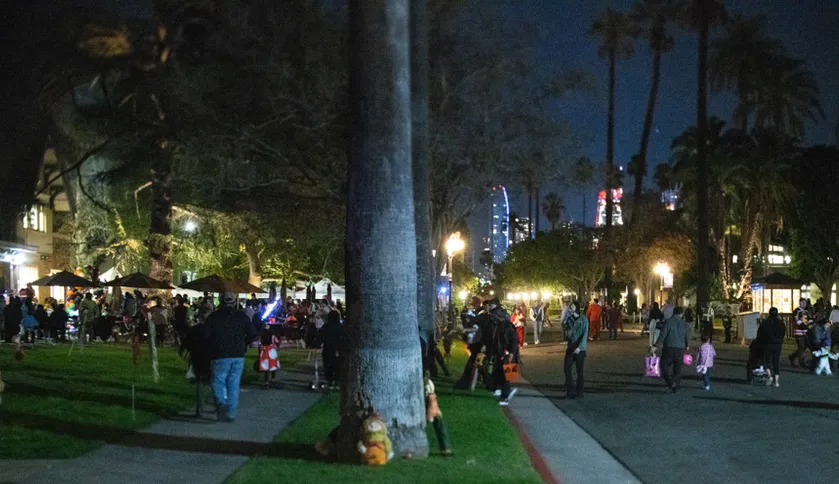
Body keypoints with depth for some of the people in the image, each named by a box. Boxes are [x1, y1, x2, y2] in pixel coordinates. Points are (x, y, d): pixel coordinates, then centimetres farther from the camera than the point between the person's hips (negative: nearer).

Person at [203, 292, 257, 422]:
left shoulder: (214, 317, -2)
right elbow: (252, 334, 4)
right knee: (234, 383, 9)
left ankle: (221, 401, -20)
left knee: (218, 380, 6)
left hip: (220, 356, -2)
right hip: (238, 355, 2)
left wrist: (212, 347, 12)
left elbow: (205, 335, -7)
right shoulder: (242, 316, 4)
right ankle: (231, 412, 10)